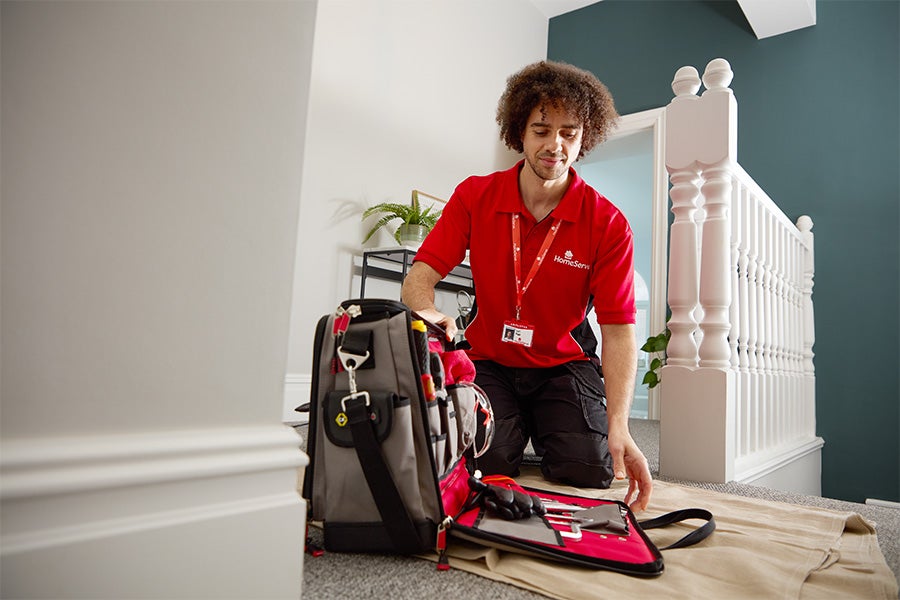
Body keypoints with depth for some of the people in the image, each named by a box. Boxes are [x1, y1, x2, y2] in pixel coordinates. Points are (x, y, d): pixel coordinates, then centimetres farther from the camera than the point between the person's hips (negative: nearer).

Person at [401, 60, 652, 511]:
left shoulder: (608, 224, -11)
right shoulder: (475, 196, -8)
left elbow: (618, 329, -15)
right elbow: (420, 274, -12)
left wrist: (619, 426, -28)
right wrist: (427, 311, -37)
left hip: (565, 364, 0)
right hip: (489, 361, 0)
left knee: (591, 469, -18)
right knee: (488, 461, -21)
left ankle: (543, 429, 17)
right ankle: (517, 425, 16)